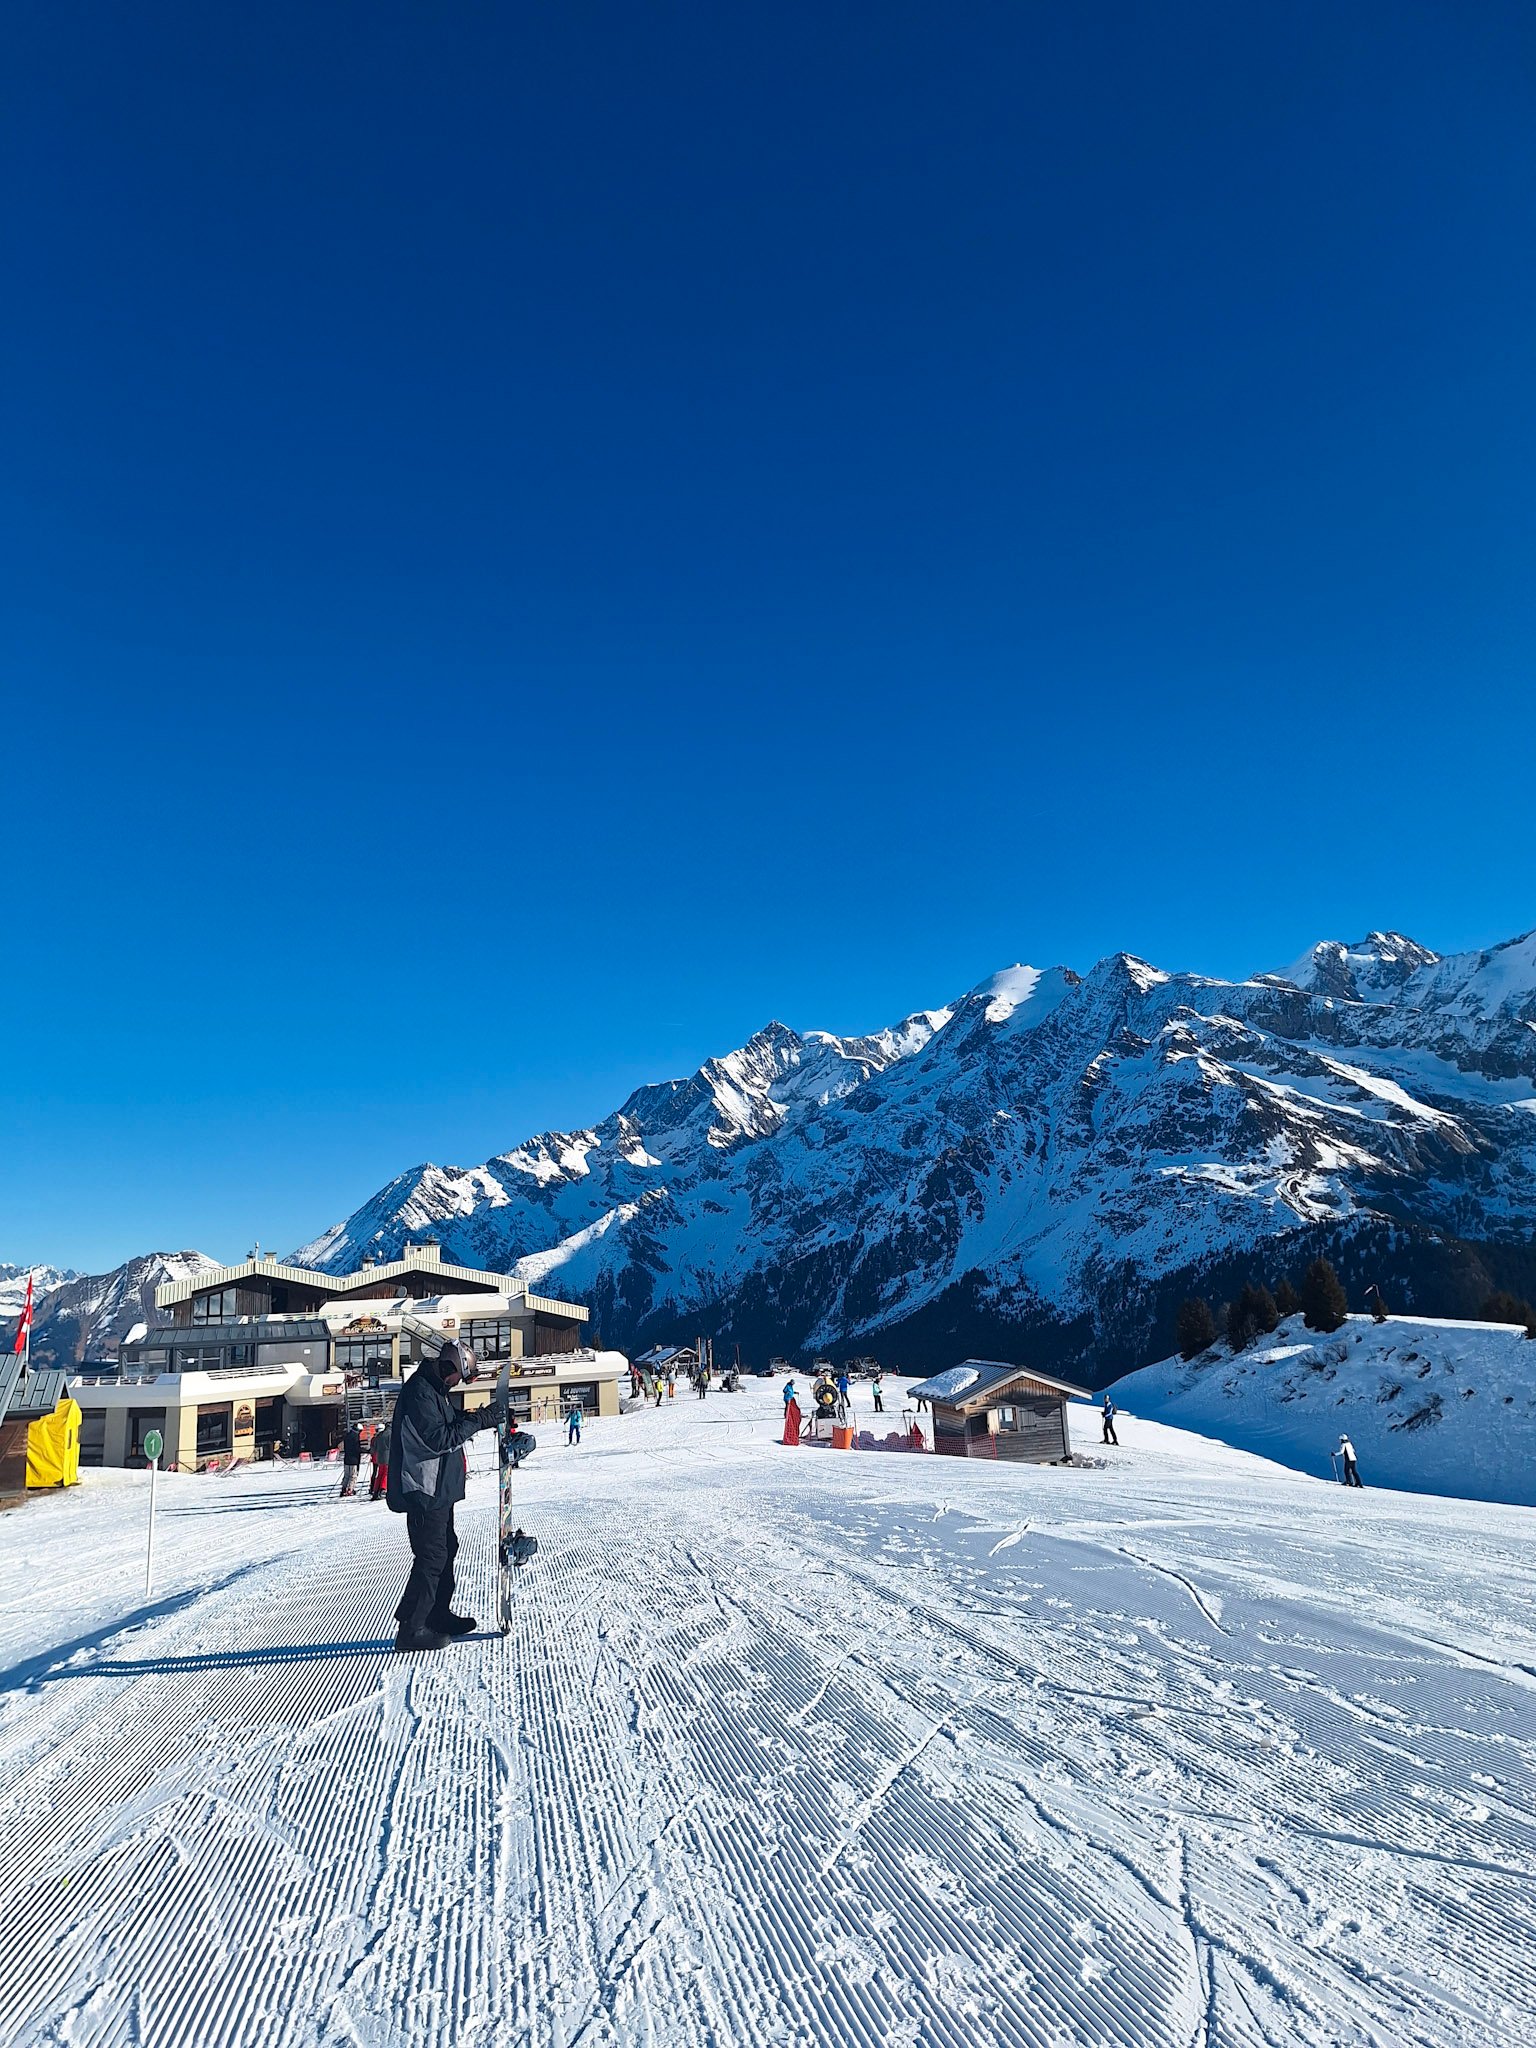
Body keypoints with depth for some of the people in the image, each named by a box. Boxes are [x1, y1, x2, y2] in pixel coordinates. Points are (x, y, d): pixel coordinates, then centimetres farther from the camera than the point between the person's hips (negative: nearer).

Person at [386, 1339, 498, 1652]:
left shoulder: (433, 1390, 13)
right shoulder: (419, 1392, -21)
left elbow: (450, 1426, 19)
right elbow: (438, 1439, -25)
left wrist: (482, 1418, 3)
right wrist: (479, 1420, -20)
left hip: (439, 1489, 11)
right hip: (424, 1490, -11)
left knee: (445, 1548, 18)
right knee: (432, 1556, -7)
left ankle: (439, 1614, 31)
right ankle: (410, 1629, 0)